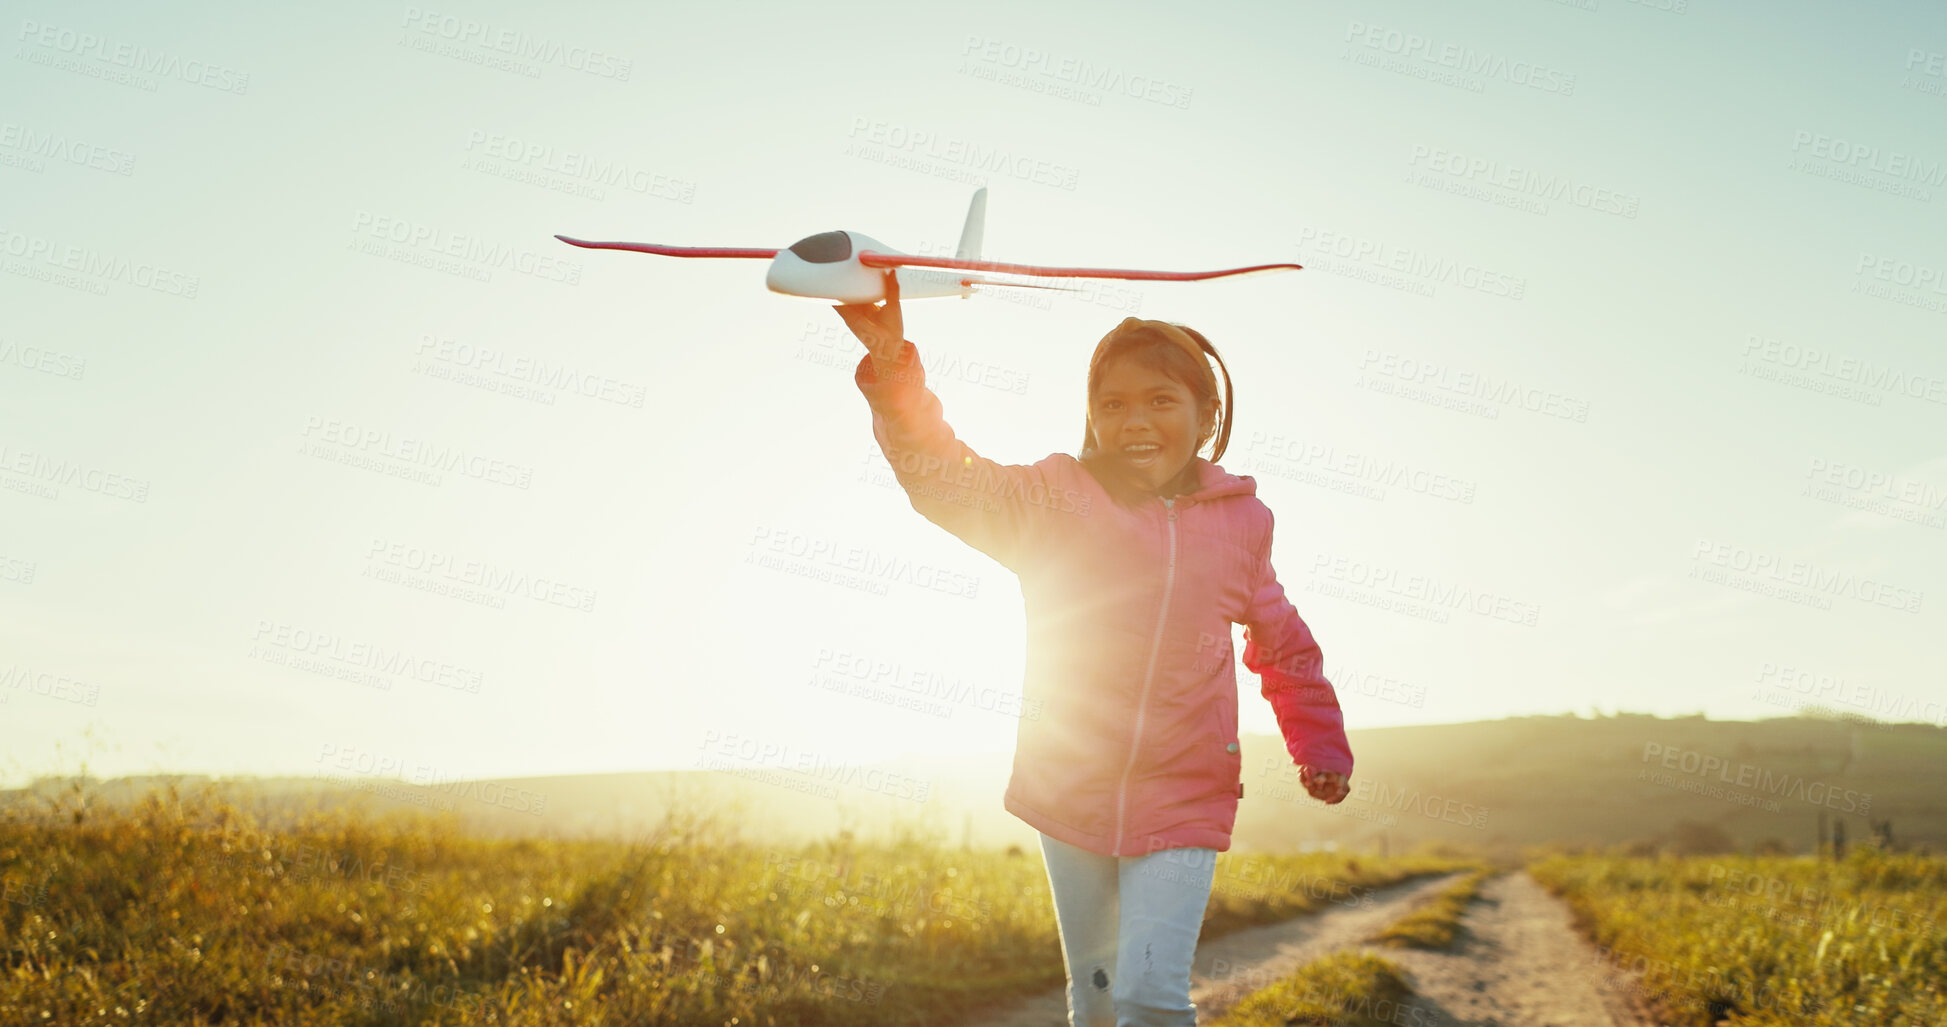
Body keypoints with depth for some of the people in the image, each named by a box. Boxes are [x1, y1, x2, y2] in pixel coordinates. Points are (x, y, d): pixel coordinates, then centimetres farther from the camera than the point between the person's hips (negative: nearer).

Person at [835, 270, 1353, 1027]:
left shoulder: (1240, 521, 0)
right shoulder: (1055, 502, -5)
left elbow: (1285, 648, 14)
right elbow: (947, 479, -19)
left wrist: (1320, 746, 6)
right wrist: (892, 365, -34)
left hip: (1182, 807, -1)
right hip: (1070, 794, 1)